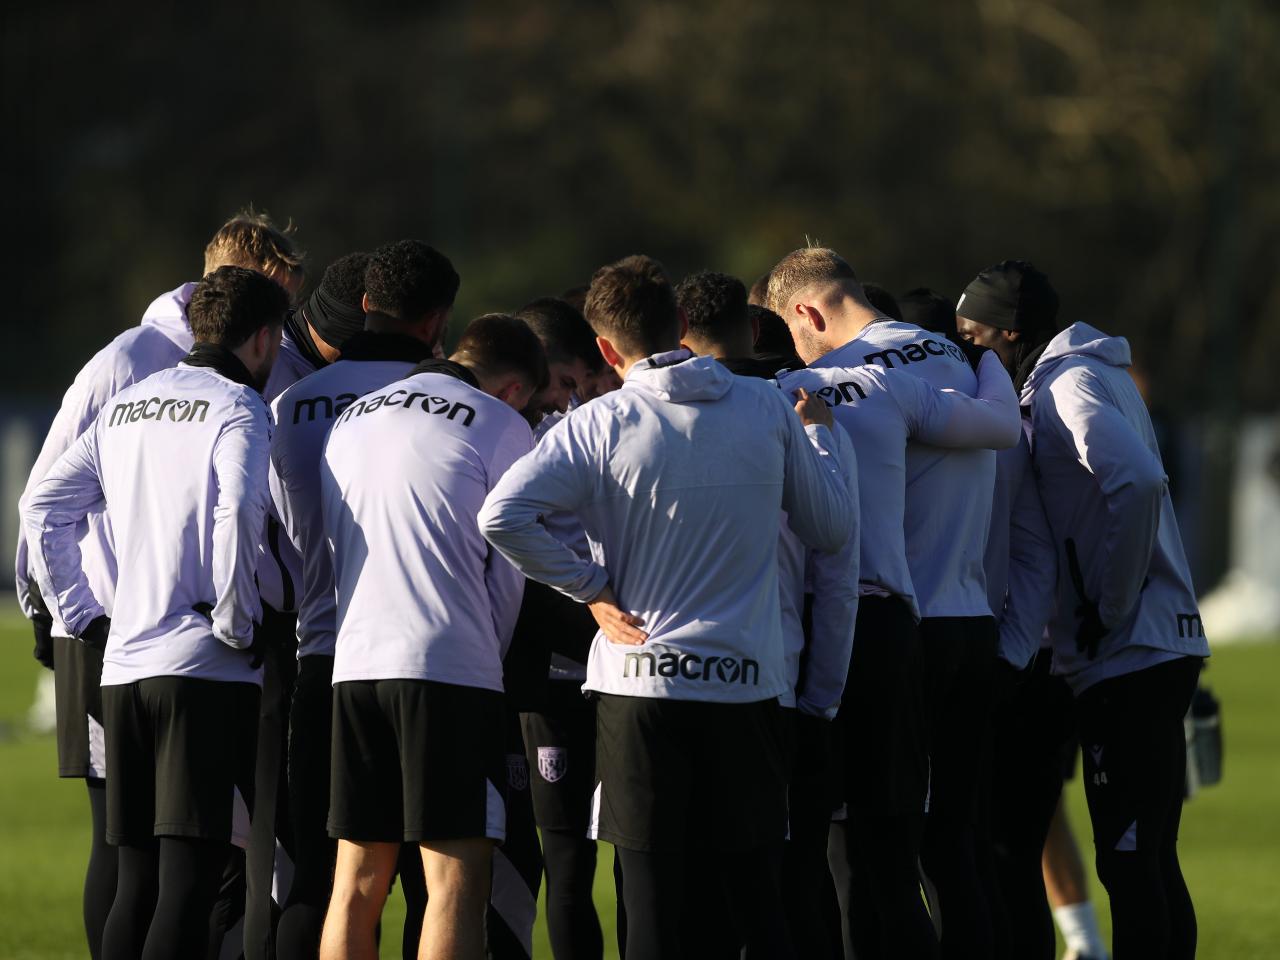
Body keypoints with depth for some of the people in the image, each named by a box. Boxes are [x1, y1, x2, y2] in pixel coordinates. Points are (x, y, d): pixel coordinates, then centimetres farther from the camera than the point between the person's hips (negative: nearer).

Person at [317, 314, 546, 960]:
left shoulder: (351, 421, 19)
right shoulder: (501, 427, 1)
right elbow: (509, 571, 5)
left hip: (354, 662, 6)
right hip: (451, 665, -6)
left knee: (357, 882, 8)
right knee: (457, 880, -6)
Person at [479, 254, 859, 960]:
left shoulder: (600, 424, -6)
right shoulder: (768, 409, 1)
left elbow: (501, 516, -18)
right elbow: (833, 529, 11)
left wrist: (592, 588, -6)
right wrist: (818, 434, 27)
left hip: (640, 683, -2)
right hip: (747, 683, 2)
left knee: (653, 901, 2)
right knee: (754, 892, 11)